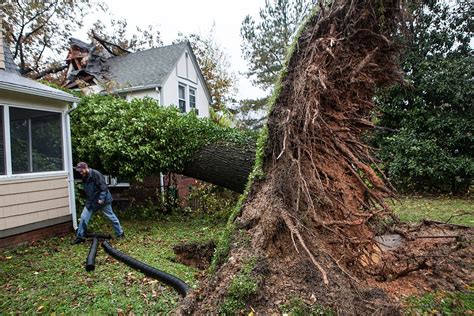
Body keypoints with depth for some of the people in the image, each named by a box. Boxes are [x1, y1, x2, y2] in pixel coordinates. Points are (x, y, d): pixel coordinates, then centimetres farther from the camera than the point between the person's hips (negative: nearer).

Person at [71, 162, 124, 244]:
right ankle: (80, 236, 15)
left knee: (111, 217, 5)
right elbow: (86, 191, 18)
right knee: (83, 217, 0)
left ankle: (120, 233, 19)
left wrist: (101, 198, -24)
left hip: (103, 200, -7)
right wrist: (88, 201, 14)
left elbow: (104, 187, -21)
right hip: (91, 202, 7)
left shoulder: (96, 174, -18)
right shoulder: (84, 178, 6)